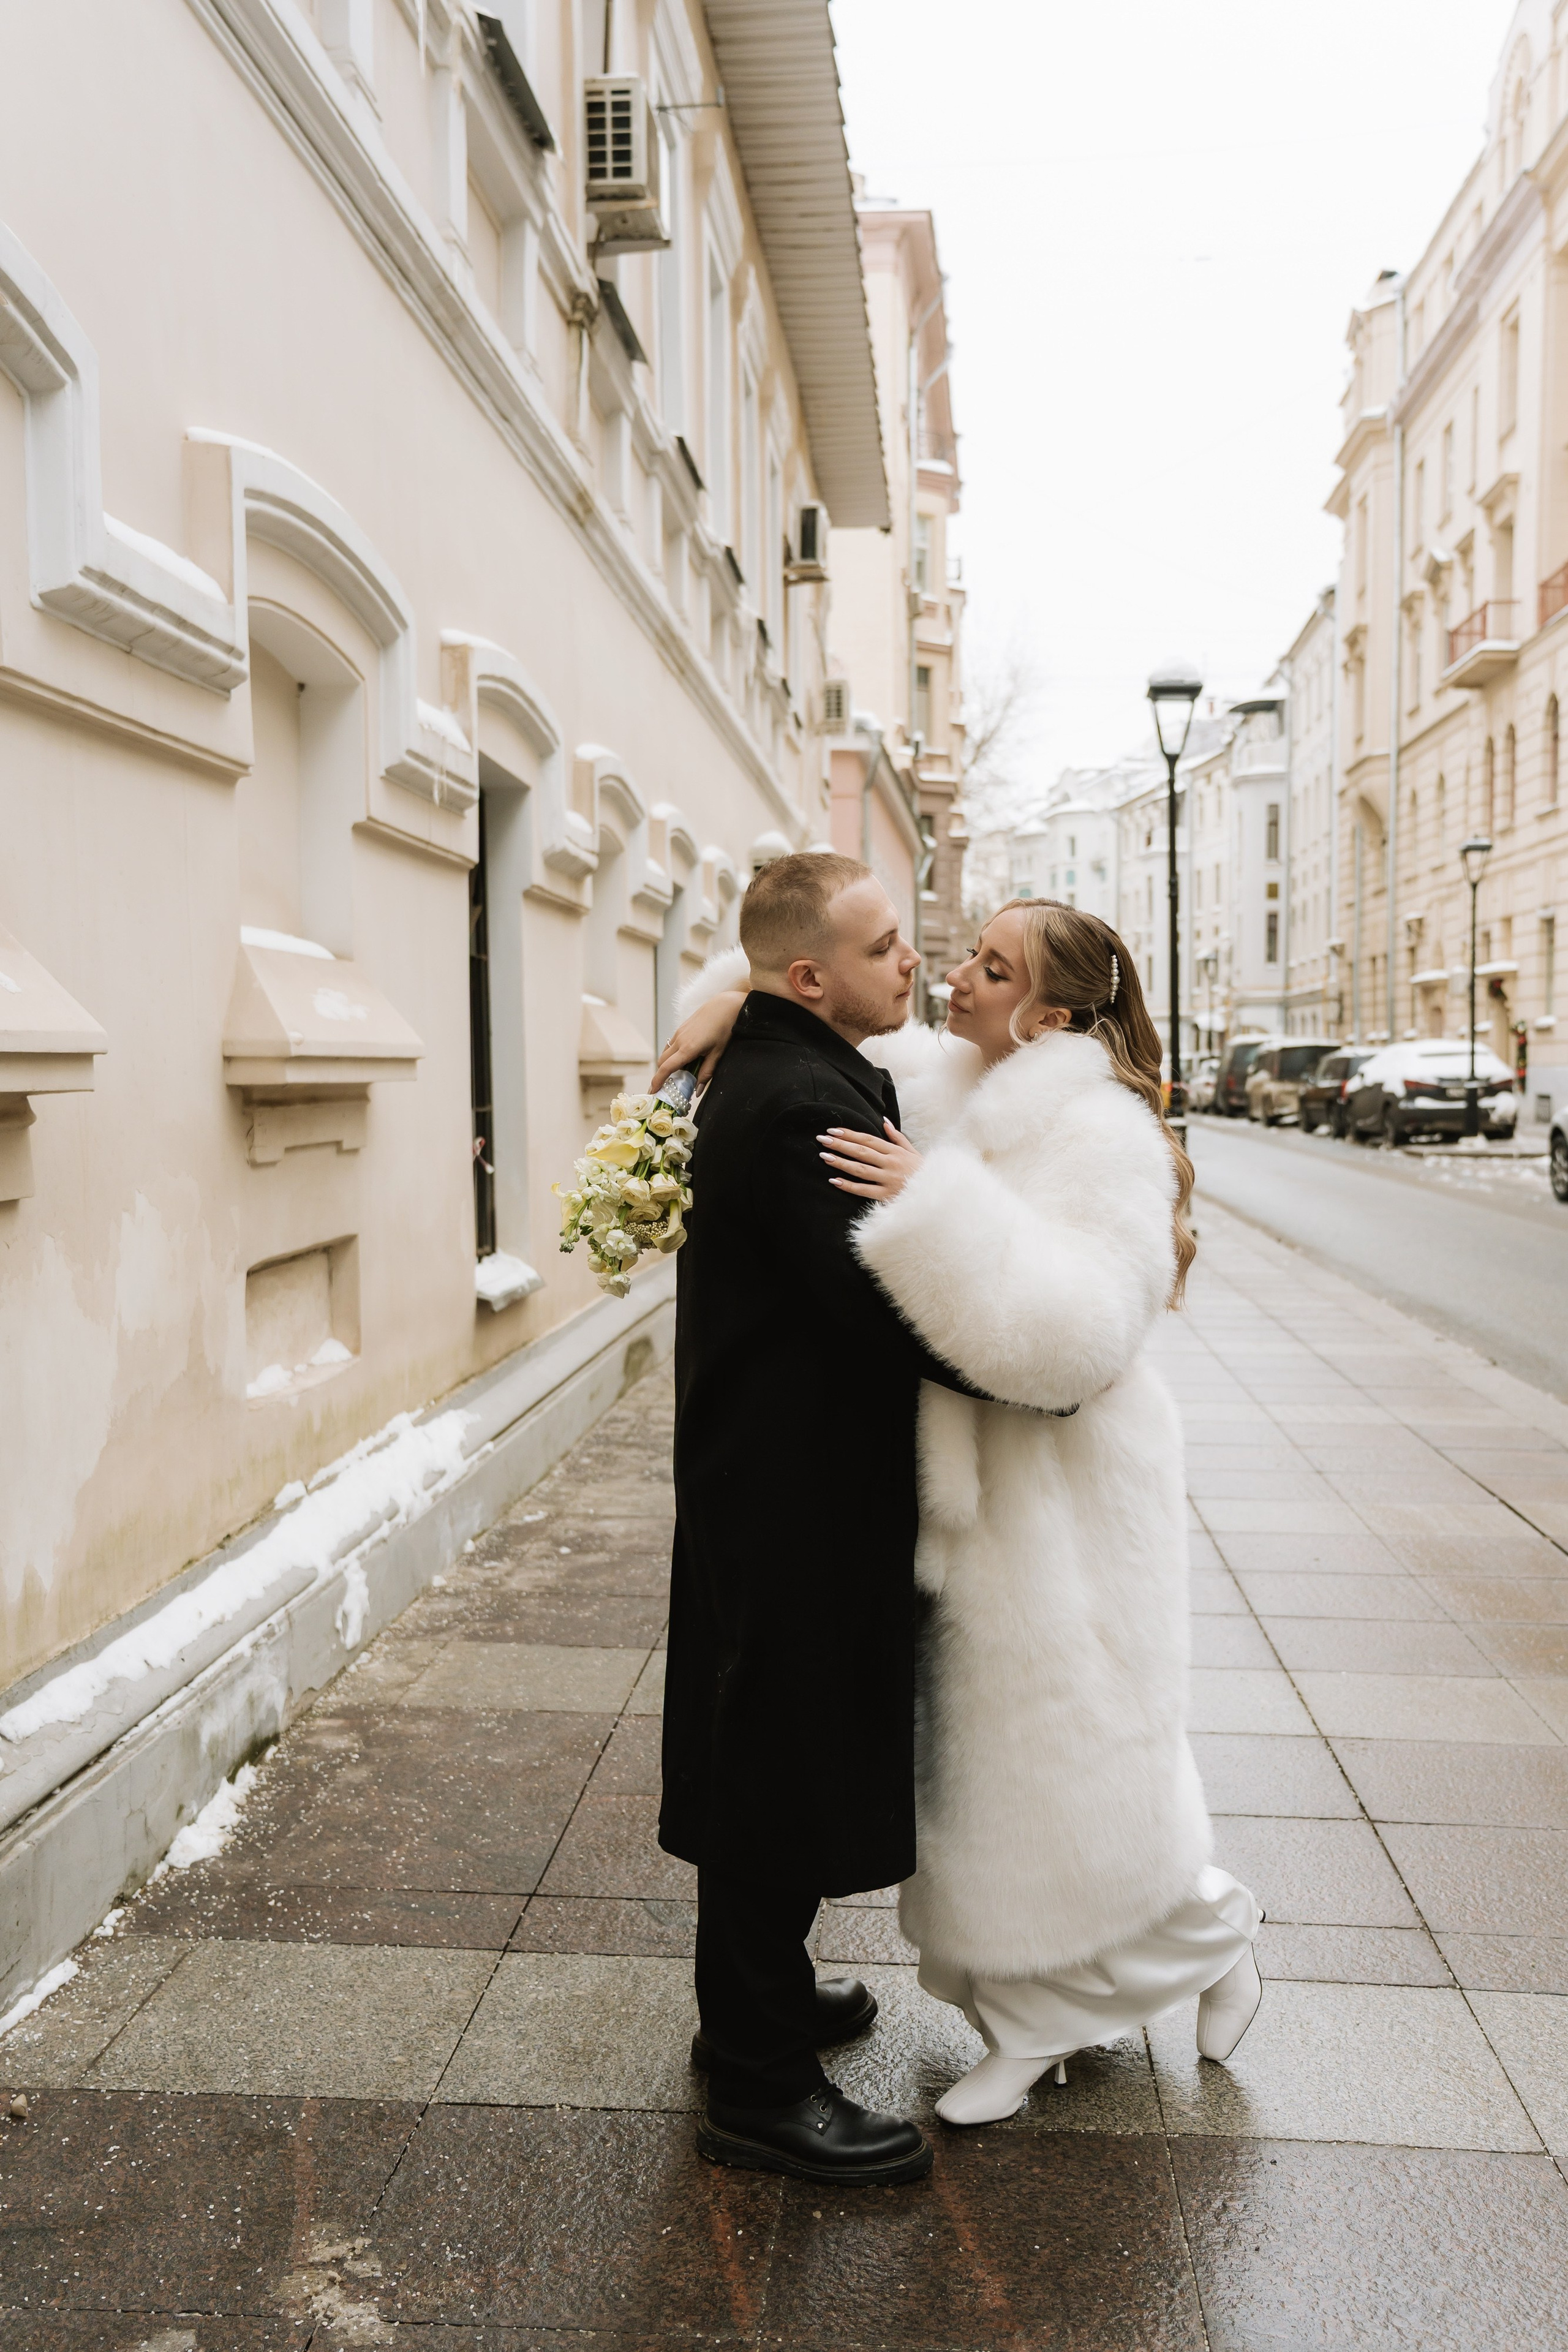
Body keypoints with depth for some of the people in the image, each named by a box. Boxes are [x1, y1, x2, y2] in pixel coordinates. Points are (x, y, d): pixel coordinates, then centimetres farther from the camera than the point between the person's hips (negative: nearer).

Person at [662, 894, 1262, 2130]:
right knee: (976, 1759, 16)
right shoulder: (939, 1084, 5)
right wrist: (740, 1000, -2)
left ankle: (1212, 1932, 36)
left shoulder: (1101, 1131, -18)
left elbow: (1078, 1331, -30)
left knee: (1071, 1758, 5)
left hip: (1057, 1500, -8)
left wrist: (936, 1204, -32)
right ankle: (1036, 2024, 34)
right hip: (957, 1488, 8)